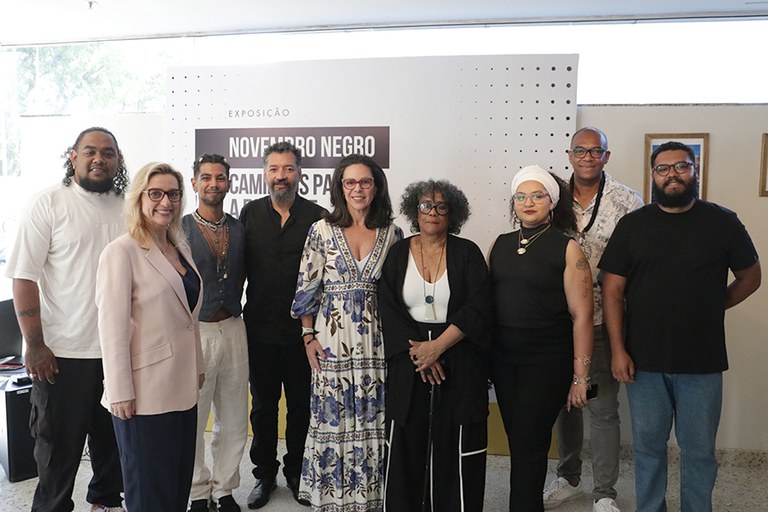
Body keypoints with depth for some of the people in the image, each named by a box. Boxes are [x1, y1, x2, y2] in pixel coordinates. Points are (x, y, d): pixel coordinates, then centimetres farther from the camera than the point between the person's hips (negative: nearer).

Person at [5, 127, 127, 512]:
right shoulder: (50, 203, -7)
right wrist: (35, 346, -13)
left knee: (113, 437, 18)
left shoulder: (126, 207, 7)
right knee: (59, 444, 8)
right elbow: (24, 277, -10)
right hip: (62, 353, -4)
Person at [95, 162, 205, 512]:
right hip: (144, 393, -7)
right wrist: (120, 392, -17)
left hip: (182, 387, 7)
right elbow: (112, 327, -16)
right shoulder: (122, 251, -13)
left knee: (180, 483, 16)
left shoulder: (181, 248, 10)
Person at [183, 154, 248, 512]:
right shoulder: (180, 229, -5)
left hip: (233, 329, 4)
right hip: (194, 331, -4)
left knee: (234, 418, 10)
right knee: (192, 418, 5)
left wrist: (231, 306, 8)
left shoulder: (239, 229, 8)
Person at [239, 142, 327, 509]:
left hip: (301, 329, -2)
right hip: (260, 328, 2)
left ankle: (296, 472, 29)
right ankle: (264, 474, 30)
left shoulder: (318, 216, -3)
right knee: (263, 405, 14)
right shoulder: (250, 213, 4)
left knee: (301, 405, 11)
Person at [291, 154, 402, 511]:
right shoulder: (321, 231, 0)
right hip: (332, 343, -1)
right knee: (333, 420, 5)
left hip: (377, 343, 1)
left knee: (373, 422, 7)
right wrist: (309, 337, -1)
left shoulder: (392, 233, 4)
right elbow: (307, 288, 3)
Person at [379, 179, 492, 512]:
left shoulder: (467, 253, 3)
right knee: (406, 444, 4)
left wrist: (437, 346, -14)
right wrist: (416, 349, -12)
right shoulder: (398, 253, 7)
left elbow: (478, 309, -6)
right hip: (408, 361, 1)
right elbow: (388, 309, 0)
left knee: (456, 447, 0)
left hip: (459, 363, -1)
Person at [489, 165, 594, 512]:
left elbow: (581, 315, -8)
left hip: (547, 360, -4)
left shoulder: (567, 249, -5)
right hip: (503, 358, 5)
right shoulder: (500, 245, 8)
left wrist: (580, 376, -10)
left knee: (529, 445, -3)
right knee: (517, 441, 12)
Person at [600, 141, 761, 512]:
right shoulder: (632, 225, 1)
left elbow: (750, 277, 13)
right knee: (648, 447, 13)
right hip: (643, 360, 1)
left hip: (702, 363, 0)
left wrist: (709, 309, 4)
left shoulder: (723, 223, 1)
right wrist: (618, 350, -7)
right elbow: (612, 289, 0)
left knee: (699, 451, 11)